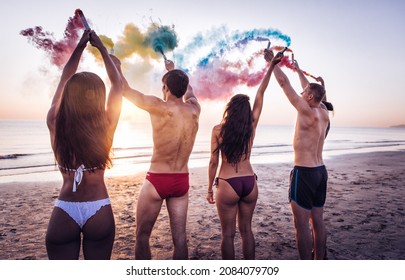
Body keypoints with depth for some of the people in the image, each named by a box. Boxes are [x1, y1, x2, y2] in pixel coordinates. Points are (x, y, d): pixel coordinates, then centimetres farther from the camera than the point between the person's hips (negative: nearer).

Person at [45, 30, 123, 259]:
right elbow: (117, 84, 3)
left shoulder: (55, 122, -9)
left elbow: (64, 81, 8)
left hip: (64, 212, 1)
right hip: (99, 211, -1)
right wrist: (101, 47, 14)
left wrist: (80, 46, 18)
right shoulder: (106, 125, -13)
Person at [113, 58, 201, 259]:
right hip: (182, 181, 5)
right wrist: (173, 70, 38)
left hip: (157, 180, -5)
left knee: (142, 236, 11)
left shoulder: (159, 107, -13)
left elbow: (125, 90, -2)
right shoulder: (194, 109, 1)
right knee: (180, 237, 11)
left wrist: (116, 66, 16)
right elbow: (189, 91, 25)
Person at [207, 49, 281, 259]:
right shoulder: (251, 126, -1)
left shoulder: (218, 130, -7)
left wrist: (210, 189, 4)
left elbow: (213, 162, -6)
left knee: (228, 234, 9)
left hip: (227, 185, -3)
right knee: (246, 230, 18)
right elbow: (260, 94, 8)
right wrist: (271, 66, 16)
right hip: (250, 183, 4)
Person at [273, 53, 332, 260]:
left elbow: (284, 83, -12)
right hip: (320, 171, 9)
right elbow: (311, 90, 24)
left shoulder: (307, 112, -15)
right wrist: (298, 70, 35)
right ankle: (319, 262, 27)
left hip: (304, 173, -9)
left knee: (301, 224, -1)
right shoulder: (323, 114, 7)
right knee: (317, 221, 15)